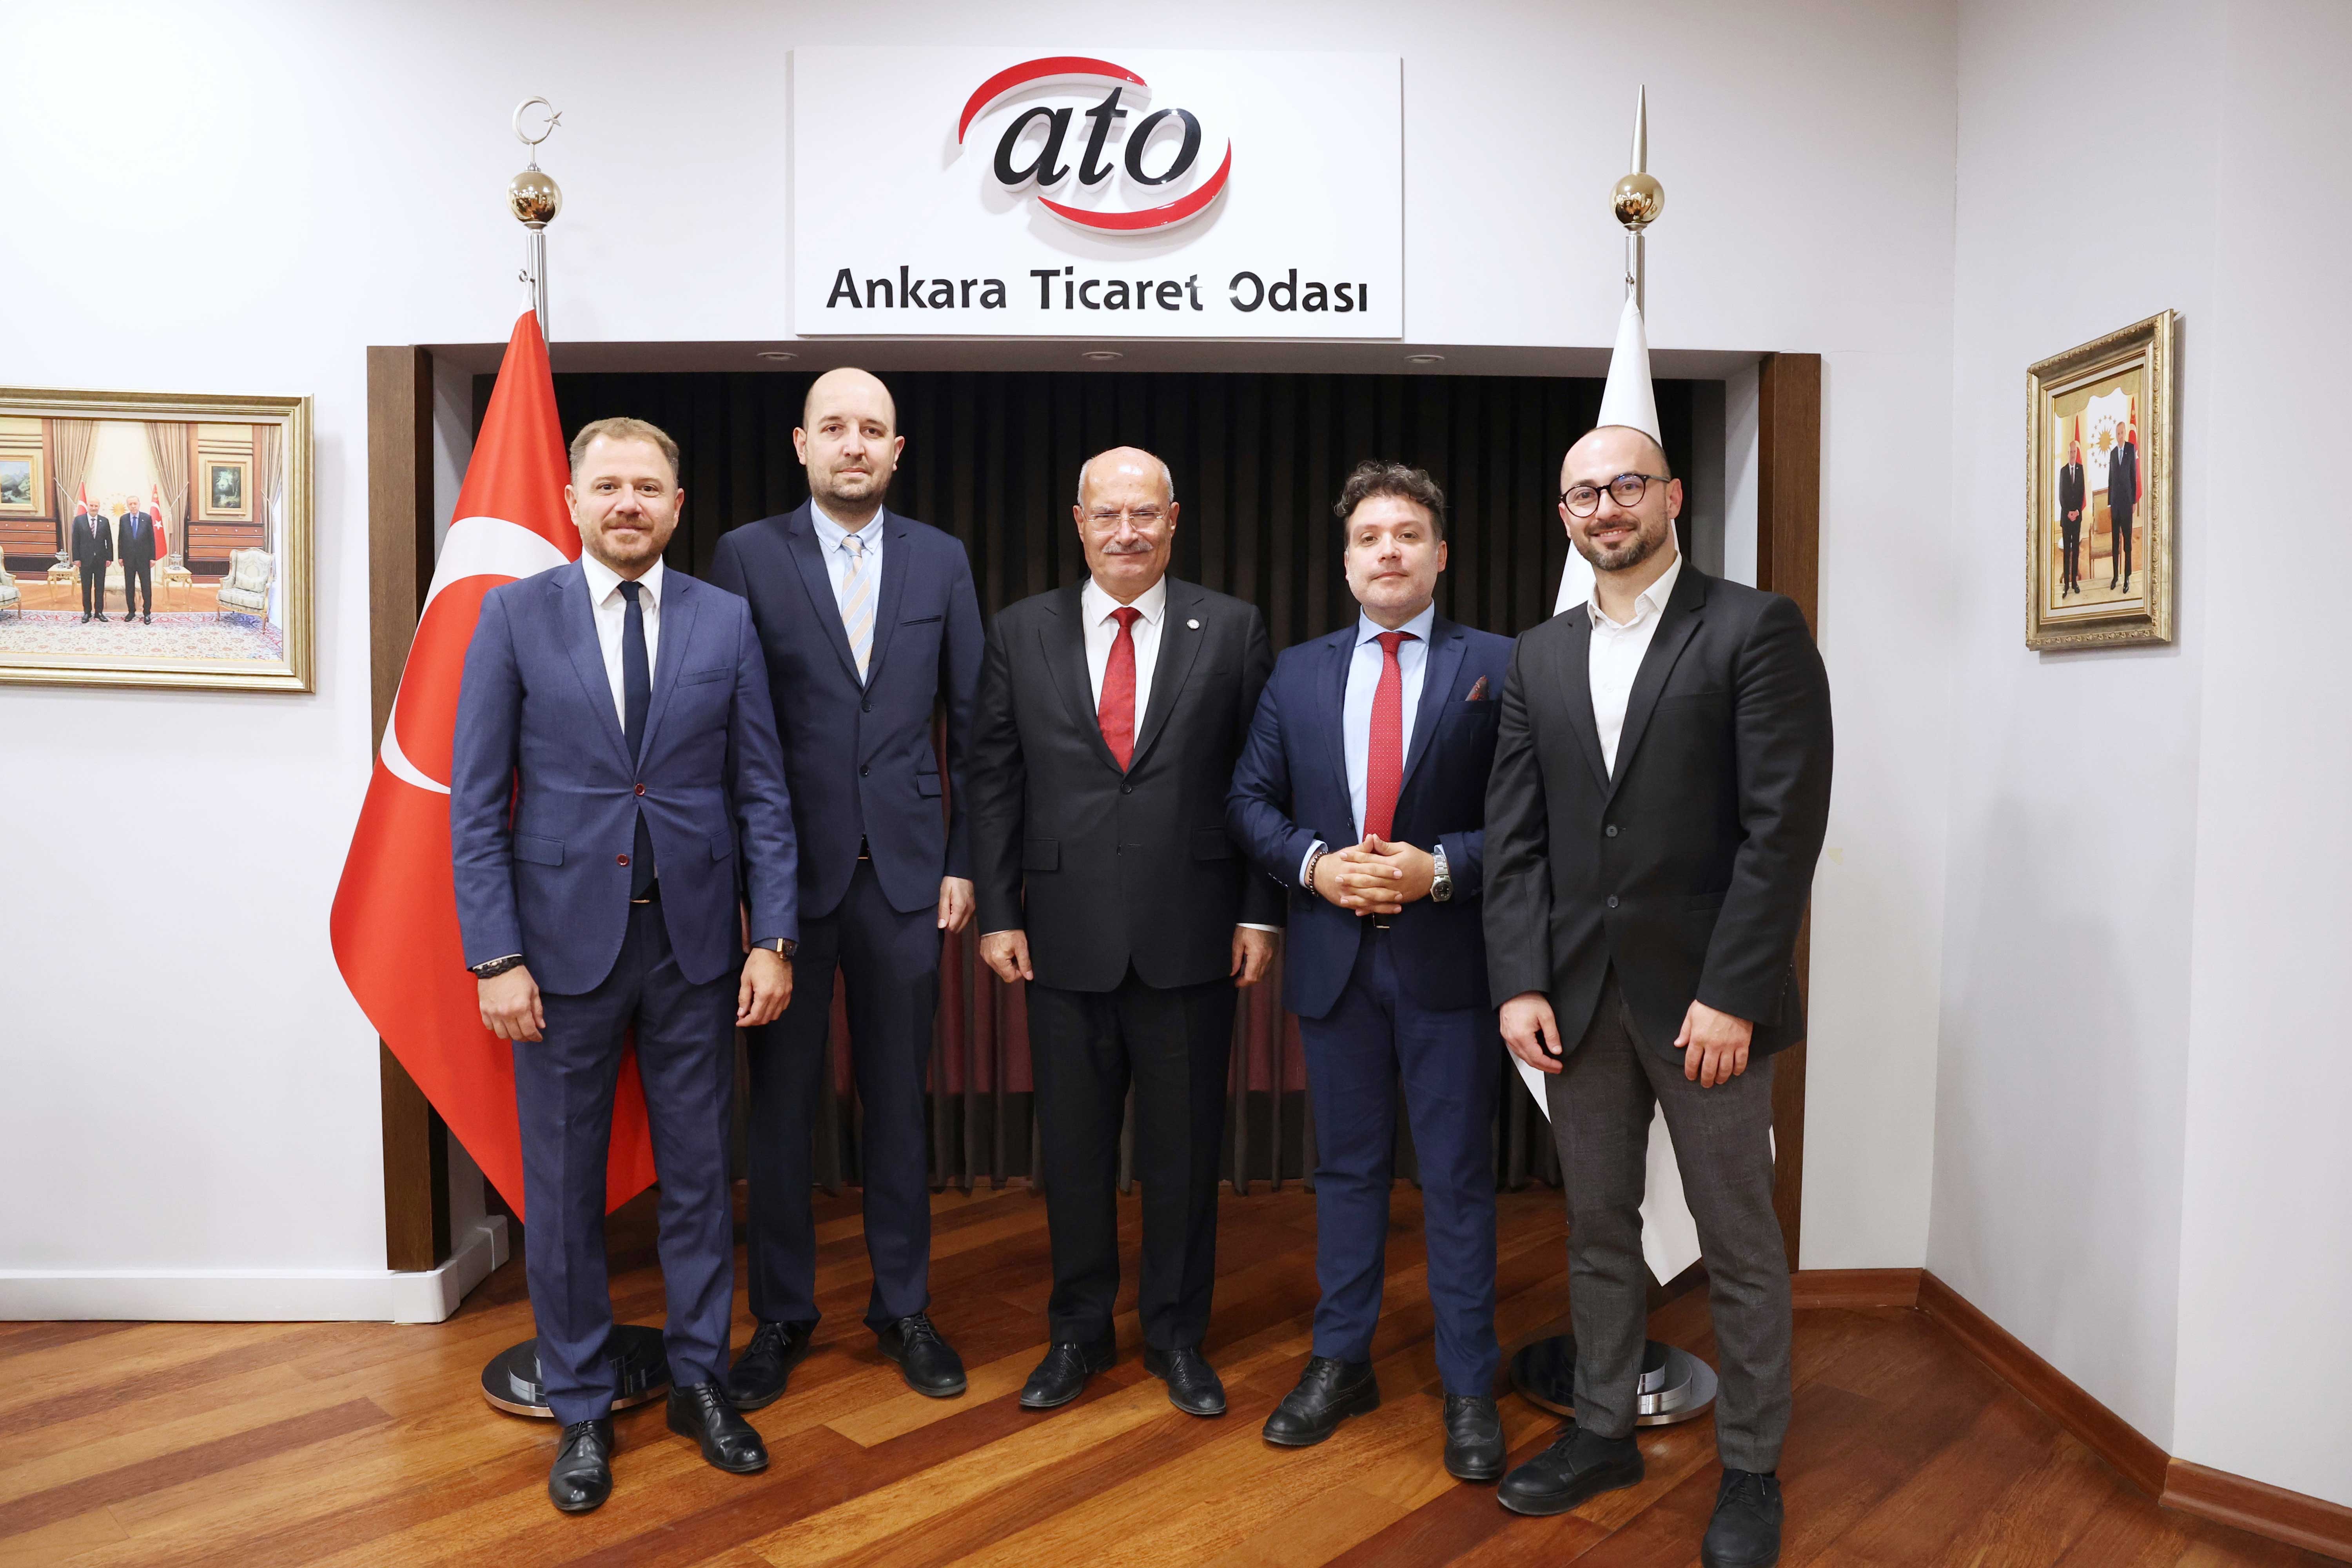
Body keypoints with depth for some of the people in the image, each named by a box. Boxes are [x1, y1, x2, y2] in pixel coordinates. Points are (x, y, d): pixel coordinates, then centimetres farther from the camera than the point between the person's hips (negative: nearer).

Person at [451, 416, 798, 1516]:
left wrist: (772, 940, -3)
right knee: (564, 1188, 10)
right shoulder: (514, 615, 0)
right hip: (564, 940, -1)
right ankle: (582, 1410, 28)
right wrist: (496, 957, -8)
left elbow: (762, 793, 2)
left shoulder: (725, 621, 3)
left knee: (699, 1176, 12)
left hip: (695, 940, 1)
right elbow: (475, 801, -2)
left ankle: (701, 1382, 30)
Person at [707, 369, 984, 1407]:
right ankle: (781, 1315, 27)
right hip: (788, 872, -1)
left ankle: (904, 1306, 28)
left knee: (898, 1100, 12)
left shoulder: (941, 561, 6)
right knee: (781, 1104, 9)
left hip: (906, 872, 2)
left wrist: (965, 861, 2)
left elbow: (973, 723, 6)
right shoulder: (748, 556, 0)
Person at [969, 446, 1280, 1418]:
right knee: (1072, 1146, 12)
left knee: (1184, 1147, 11)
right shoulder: (1021, 633, 5)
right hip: (1067, 934, 1)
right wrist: (997, 914, -1)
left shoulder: (1231, 630, 2)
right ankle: (1078, 1330, 32)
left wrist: (1260, 912, -3)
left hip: (1191, 934, -1)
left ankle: (1176, 1334, 30)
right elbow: (993, 782, 4)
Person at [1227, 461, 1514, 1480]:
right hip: (1334, 956, 3)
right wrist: (1314, 862, -9)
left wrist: (1440, 868, -18)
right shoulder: (1298, 672, 9)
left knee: (1458, 1176, 7)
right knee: (1346, 1167, 15)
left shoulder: (1496, 667, -2)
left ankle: (1469, 1387, 22)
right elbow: (1250, 800, 7)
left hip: (1449, 956, -3)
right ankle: (1340, 1362, 30)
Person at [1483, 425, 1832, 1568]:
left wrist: (1731, 994, -16)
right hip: (1578, 994, 5)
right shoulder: (1539, 659, 10)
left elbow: (1784, 823, -11)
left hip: (1703, 997, -4)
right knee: (1598, 1231, 16)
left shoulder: (1755, 630, -5)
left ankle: (1750, 1469, 27)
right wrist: (1521, 983, -2)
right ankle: (1603, 1431, 34)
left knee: (1739, 1246, 9)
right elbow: (1514, 836, 7)